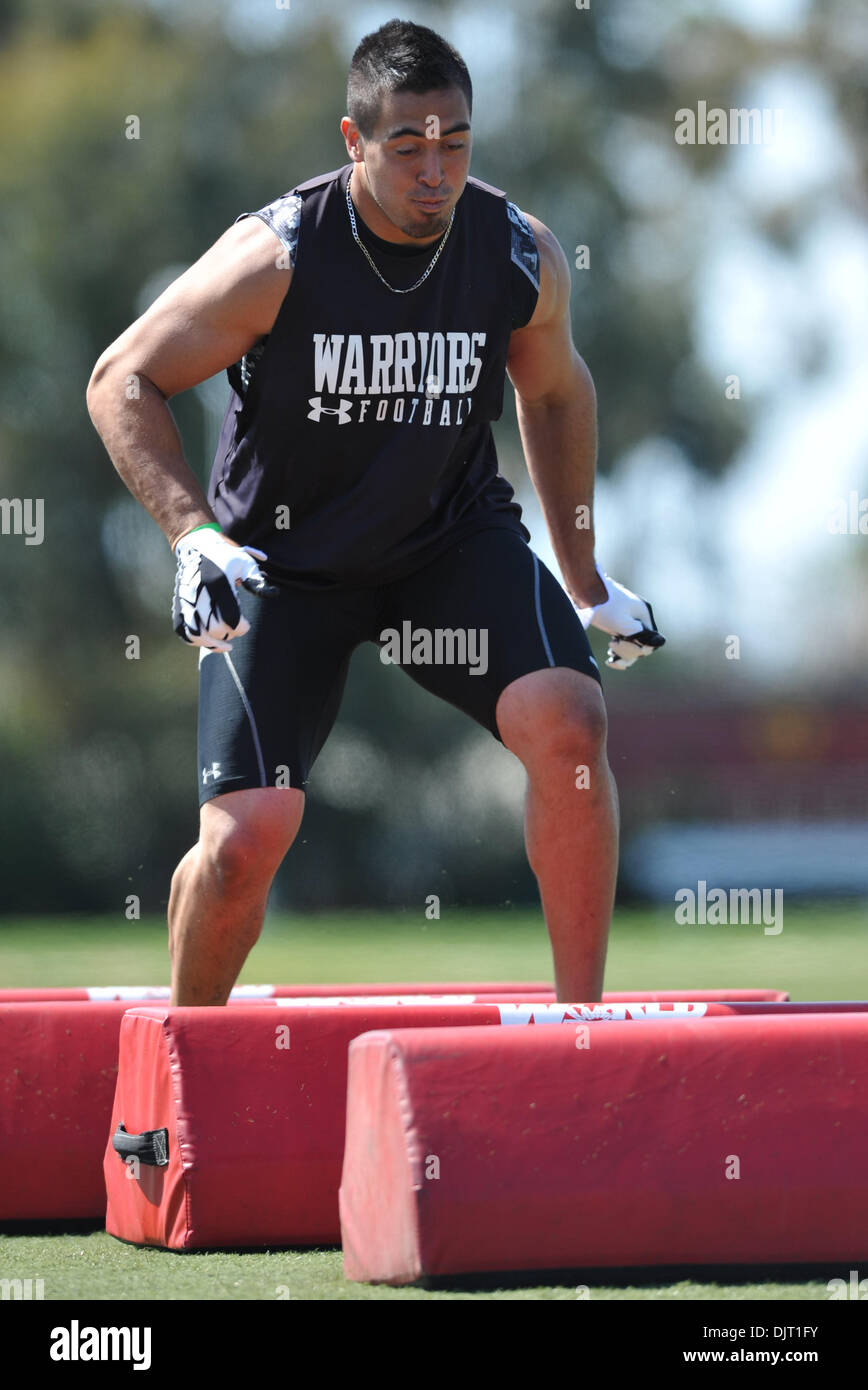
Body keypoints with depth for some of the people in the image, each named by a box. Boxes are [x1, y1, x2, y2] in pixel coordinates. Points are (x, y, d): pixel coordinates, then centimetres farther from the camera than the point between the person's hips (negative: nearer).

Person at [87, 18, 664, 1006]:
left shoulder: (524, 258, -12)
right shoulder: (278, 257, -22)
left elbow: (554, 392, 9)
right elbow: (122, 381, -14)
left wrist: (585, 582, 13)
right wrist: (193, 534, -27)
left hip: (454, 539, 3)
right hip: (280, 558, -2)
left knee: (567, 720, -22)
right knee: (246, 837, -12)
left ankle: (582, 1023, -10)